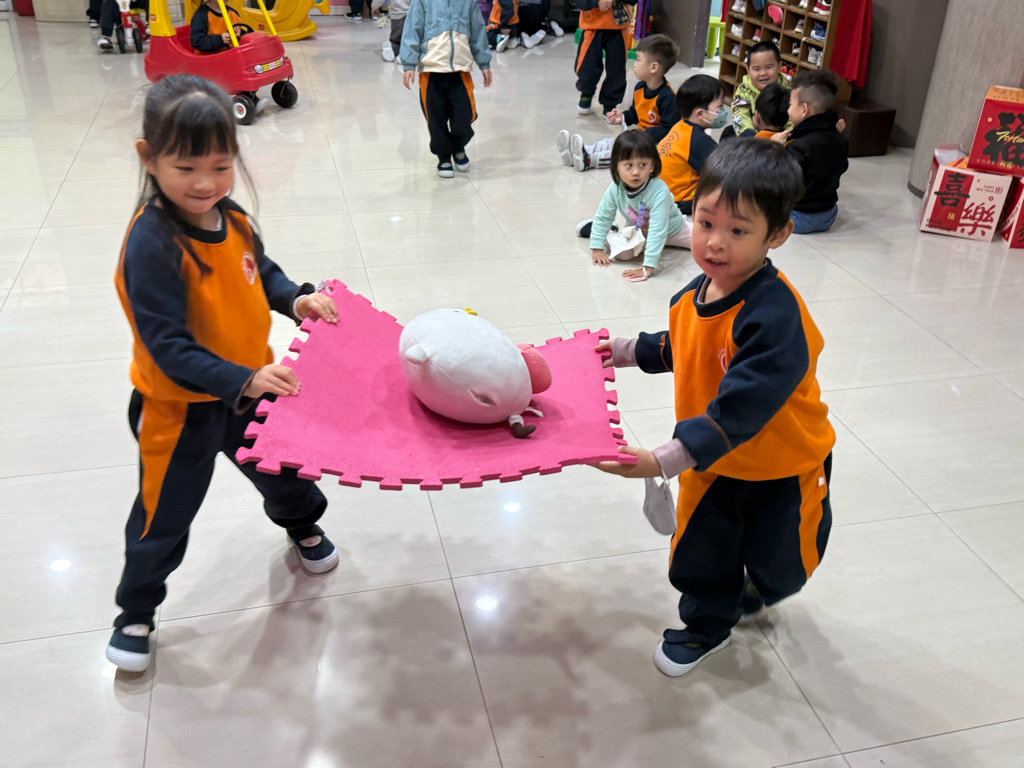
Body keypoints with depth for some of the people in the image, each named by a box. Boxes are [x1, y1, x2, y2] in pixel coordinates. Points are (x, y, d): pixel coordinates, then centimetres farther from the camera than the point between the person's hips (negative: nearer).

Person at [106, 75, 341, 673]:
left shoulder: (231, 217, -8)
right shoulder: (153, 244, -30)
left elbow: (261, 270, 11)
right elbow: (167, 346, -30)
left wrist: (295, 300, -8)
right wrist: (243, 381, -38)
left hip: (250, 384, 6)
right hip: (180, 406, -6)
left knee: (281, 467, 28)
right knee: (165, 514, 11)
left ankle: (303, 524, 61)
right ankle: (136, 612, 36)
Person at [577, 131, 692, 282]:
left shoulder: (659, 192, -40)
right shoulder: (615, 188, -26)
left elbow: (658, 231, -43)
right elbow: (602, 217, -12)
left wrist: (648, 267, -47)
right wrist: (597, 248, -15)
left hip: (672, 231, -3)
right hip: (638, 231, 3)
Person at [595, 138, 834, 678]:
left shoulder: (773, 316, -36)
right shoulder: (694, 294, -9)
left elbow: (740, 409, -40)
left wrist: (665, 460, -45)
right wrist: (631, 351, 7)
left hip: (782, 468, -5)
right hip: (713, 461, 6)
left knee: (776, 560, 18)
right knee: (700, 548, 17)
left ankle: (761, 589, 54)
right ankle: (707, 624, 44)